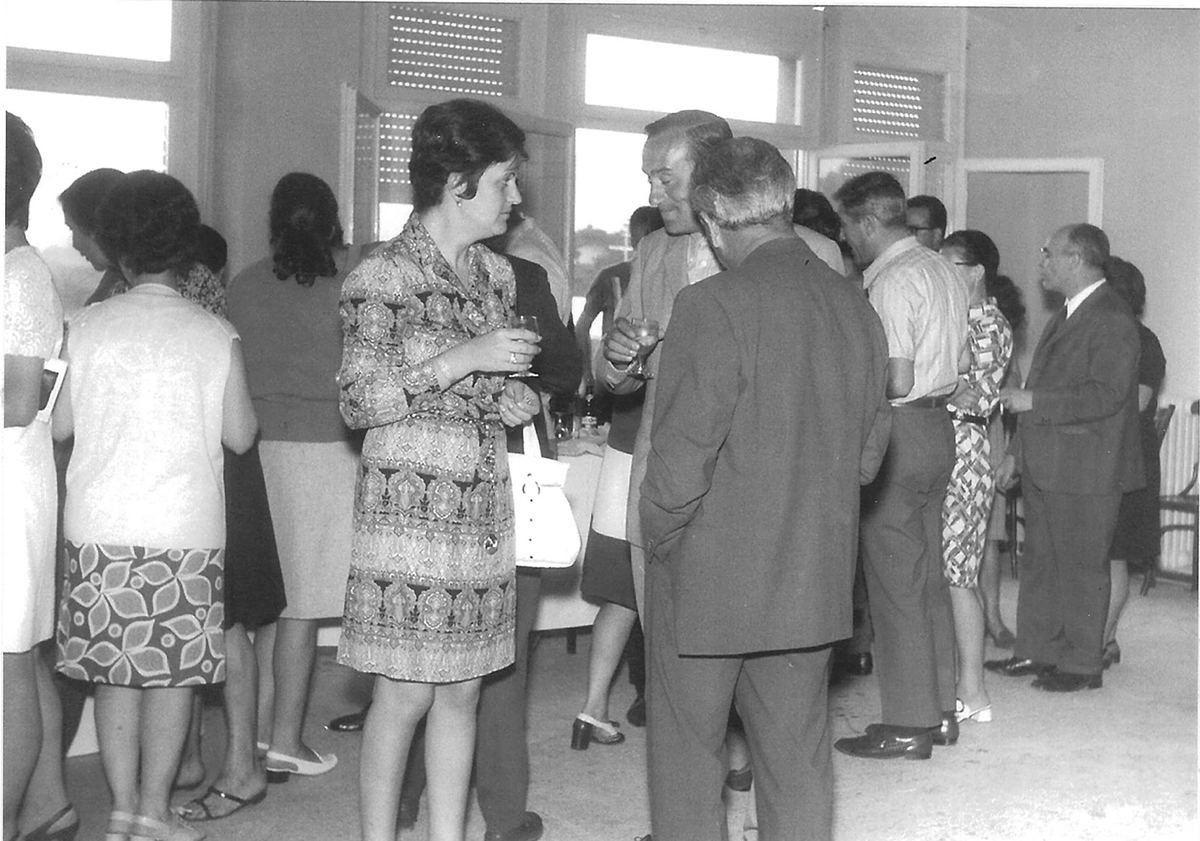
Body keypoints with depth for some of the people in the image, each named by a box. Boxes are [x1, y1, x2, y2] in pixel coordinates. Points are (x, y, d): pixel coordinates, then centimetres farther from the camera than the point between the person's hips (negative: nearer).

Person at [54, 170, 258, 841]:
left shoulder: (87, 326, 0)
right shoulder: (217, 335, -3)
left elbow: (58, 424, 3)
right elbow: (241, 435, -1)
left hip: (100, 524, 2)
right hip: (188, 527, -1)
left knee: (113, 666, 10)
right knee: (176, 668, 7)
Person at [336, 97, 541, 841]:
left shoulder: (497, 275, 11)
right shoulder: (383, 276, -8)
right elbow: (359, 403, -11)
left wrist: (519, 396, -1)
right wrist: (464, 359, -17)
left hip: (484, 511, 6)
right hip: (411, 507, -6)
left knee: (462, 692, 10)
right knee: (406, 694, -1)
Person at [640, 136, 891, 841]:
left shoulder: (714, 306, -18)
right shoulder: (856, 308, 2)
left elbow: (681, 459, -17)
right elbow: (869, 452, 8)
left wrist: (661, 542, -2)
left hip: (710, 577, -6)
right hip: (817, 582, 6)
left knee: (687, 753, 10)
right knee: (798, 754, 16)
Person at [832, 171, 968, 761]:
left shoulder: (891, 283, -16)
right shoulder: (943, 270, 12)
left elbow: (896, 382, -21)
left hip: (899, 432, -9)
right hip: (939, 427, 9)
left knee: (894, 582, -1)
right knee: (928, 577, 15)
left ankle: (907, 725, 6)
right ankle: (939, 711, 23)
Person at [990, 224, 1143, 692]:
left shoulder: (1112, 320, -14)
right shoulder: (1067, 316, 17)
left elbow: (1106, 395, -24)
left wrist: (1033, 402, -20)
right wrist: (1016, 454, 19)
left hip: (1086, 470, -9)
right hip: (1044, 468, 9)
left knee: (1082, 566, 1)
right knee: (1040, 561, 14)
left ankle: (1083, 664, 11)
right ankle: (1038, 650, 24)